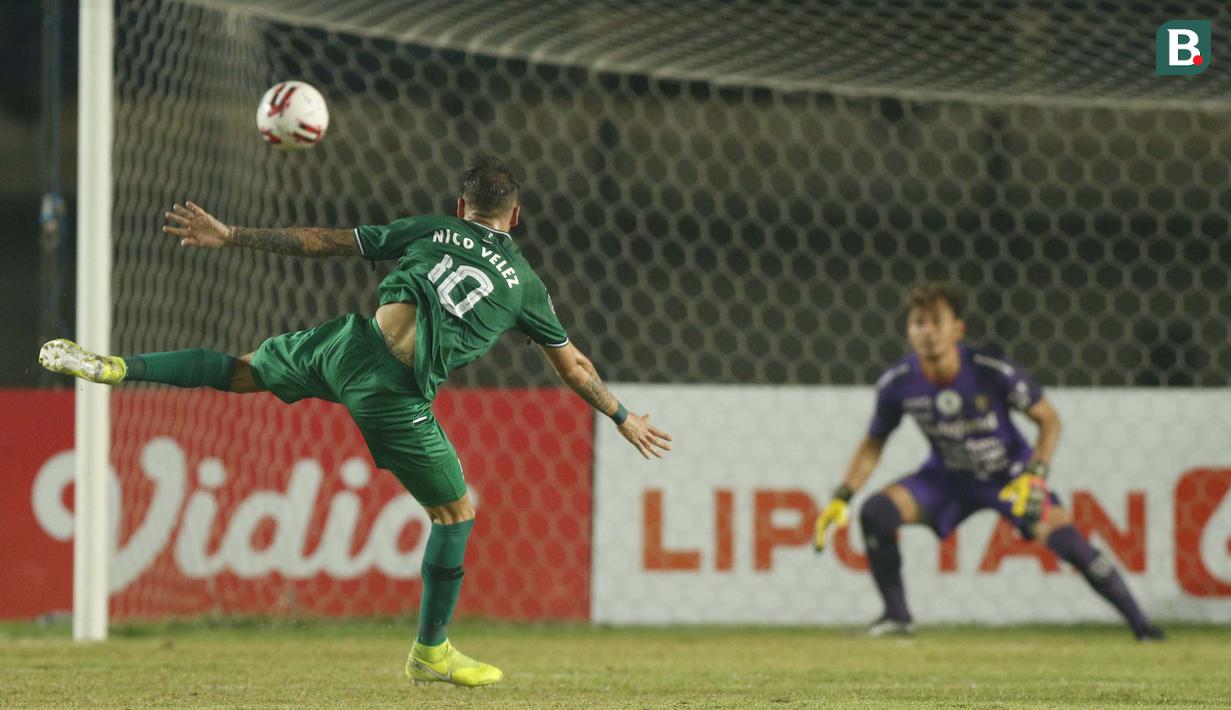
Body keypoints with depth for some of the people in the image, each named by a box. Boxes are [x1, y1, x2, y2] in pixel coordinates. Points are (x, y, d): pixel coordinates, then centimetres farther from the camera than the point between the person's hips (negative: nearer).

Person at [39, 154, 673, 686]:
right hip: (394, 397, -3)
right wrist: (624, 419, 40)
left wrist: (230, 237, 23)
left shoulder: (425, 231, 17)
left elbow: (320, 241, 17)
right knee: (454, 513, 14)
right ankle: (430, 653, 21)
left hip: (346, 346, 3)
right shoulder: (525, 285, 15)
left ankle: (116, 368, 14)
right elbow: (575, 368, 24)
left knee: (241, 370, 25)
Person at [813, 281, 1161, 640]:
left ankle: (1139, 624, -5)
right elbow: (873, 443, -2)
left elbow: (1048, 419, -15)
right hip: (947, 477, 3)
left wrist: (1035, 475, -29)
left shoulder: (993, 372, -28)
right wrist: (841, 497, -11)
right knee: (875, 512, -18)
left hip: (1011, 475, -3)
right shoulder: (897, 384, -19)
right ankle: (896, 615, 0)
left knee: (1067, 541, -20)